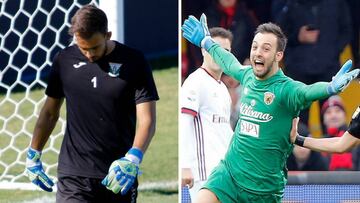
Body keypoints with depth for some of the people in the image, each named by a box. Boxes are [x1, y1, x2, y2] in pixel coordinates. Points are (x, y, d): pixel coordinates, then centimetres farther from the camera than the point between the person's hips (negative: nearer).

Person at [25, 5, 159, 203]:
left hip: (118, 175, 0)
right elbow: (50, 112, 15)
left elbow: (147, 119, -7)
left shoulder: (133, 62, -3)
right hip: (73, 175, 0)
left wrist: (132, 159, -23)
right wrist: (33, 155, 16)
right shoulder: (65, 60, 3)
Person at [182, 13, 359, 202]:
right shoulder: (248, 76, 3)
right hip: (228, 172, 4)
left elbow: (307, 91, -37)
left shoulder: (286, 89, -15)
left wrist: (332, 87, -59)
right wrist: (207, 42, 42)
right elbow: (230, 64, 26)